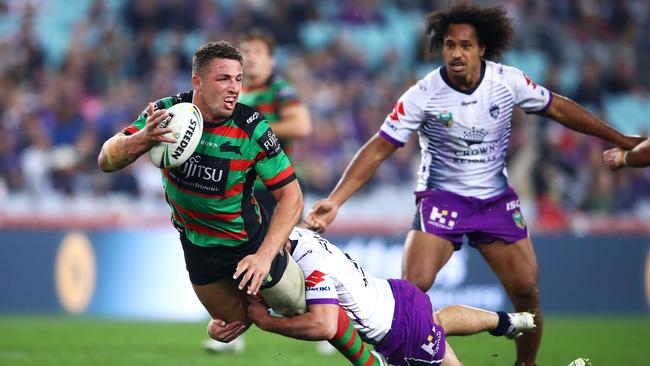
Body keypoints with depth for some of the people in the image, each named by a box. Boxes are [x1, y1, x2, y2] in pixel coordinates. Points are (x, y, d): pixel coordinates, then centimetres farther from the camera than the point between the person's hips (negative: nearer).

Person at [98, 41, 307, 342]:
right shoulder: (166, 113, -22)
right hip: (198, 246, 2)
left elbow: (291, 195, -23)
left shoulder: (252, 129, -27)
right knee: (232, 327, 14)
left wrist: (264, 255, -36)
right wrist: (144, 139, -47)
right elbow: (107, 161, -24)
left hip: (249, 239, -2)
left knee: (295, 306, 9)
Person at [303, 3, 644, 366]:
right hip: (442, 197, -3)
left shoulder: (509, 81, -9)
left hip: (497, 200, 3)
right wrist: (334, 201, -24)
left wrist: (621, 140, 9)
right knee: (412, 287, -21)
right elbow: (378, 149, -15)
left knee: (527, 292, -3)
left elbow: (558, 108, 6)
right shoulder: (423, 96, -17)